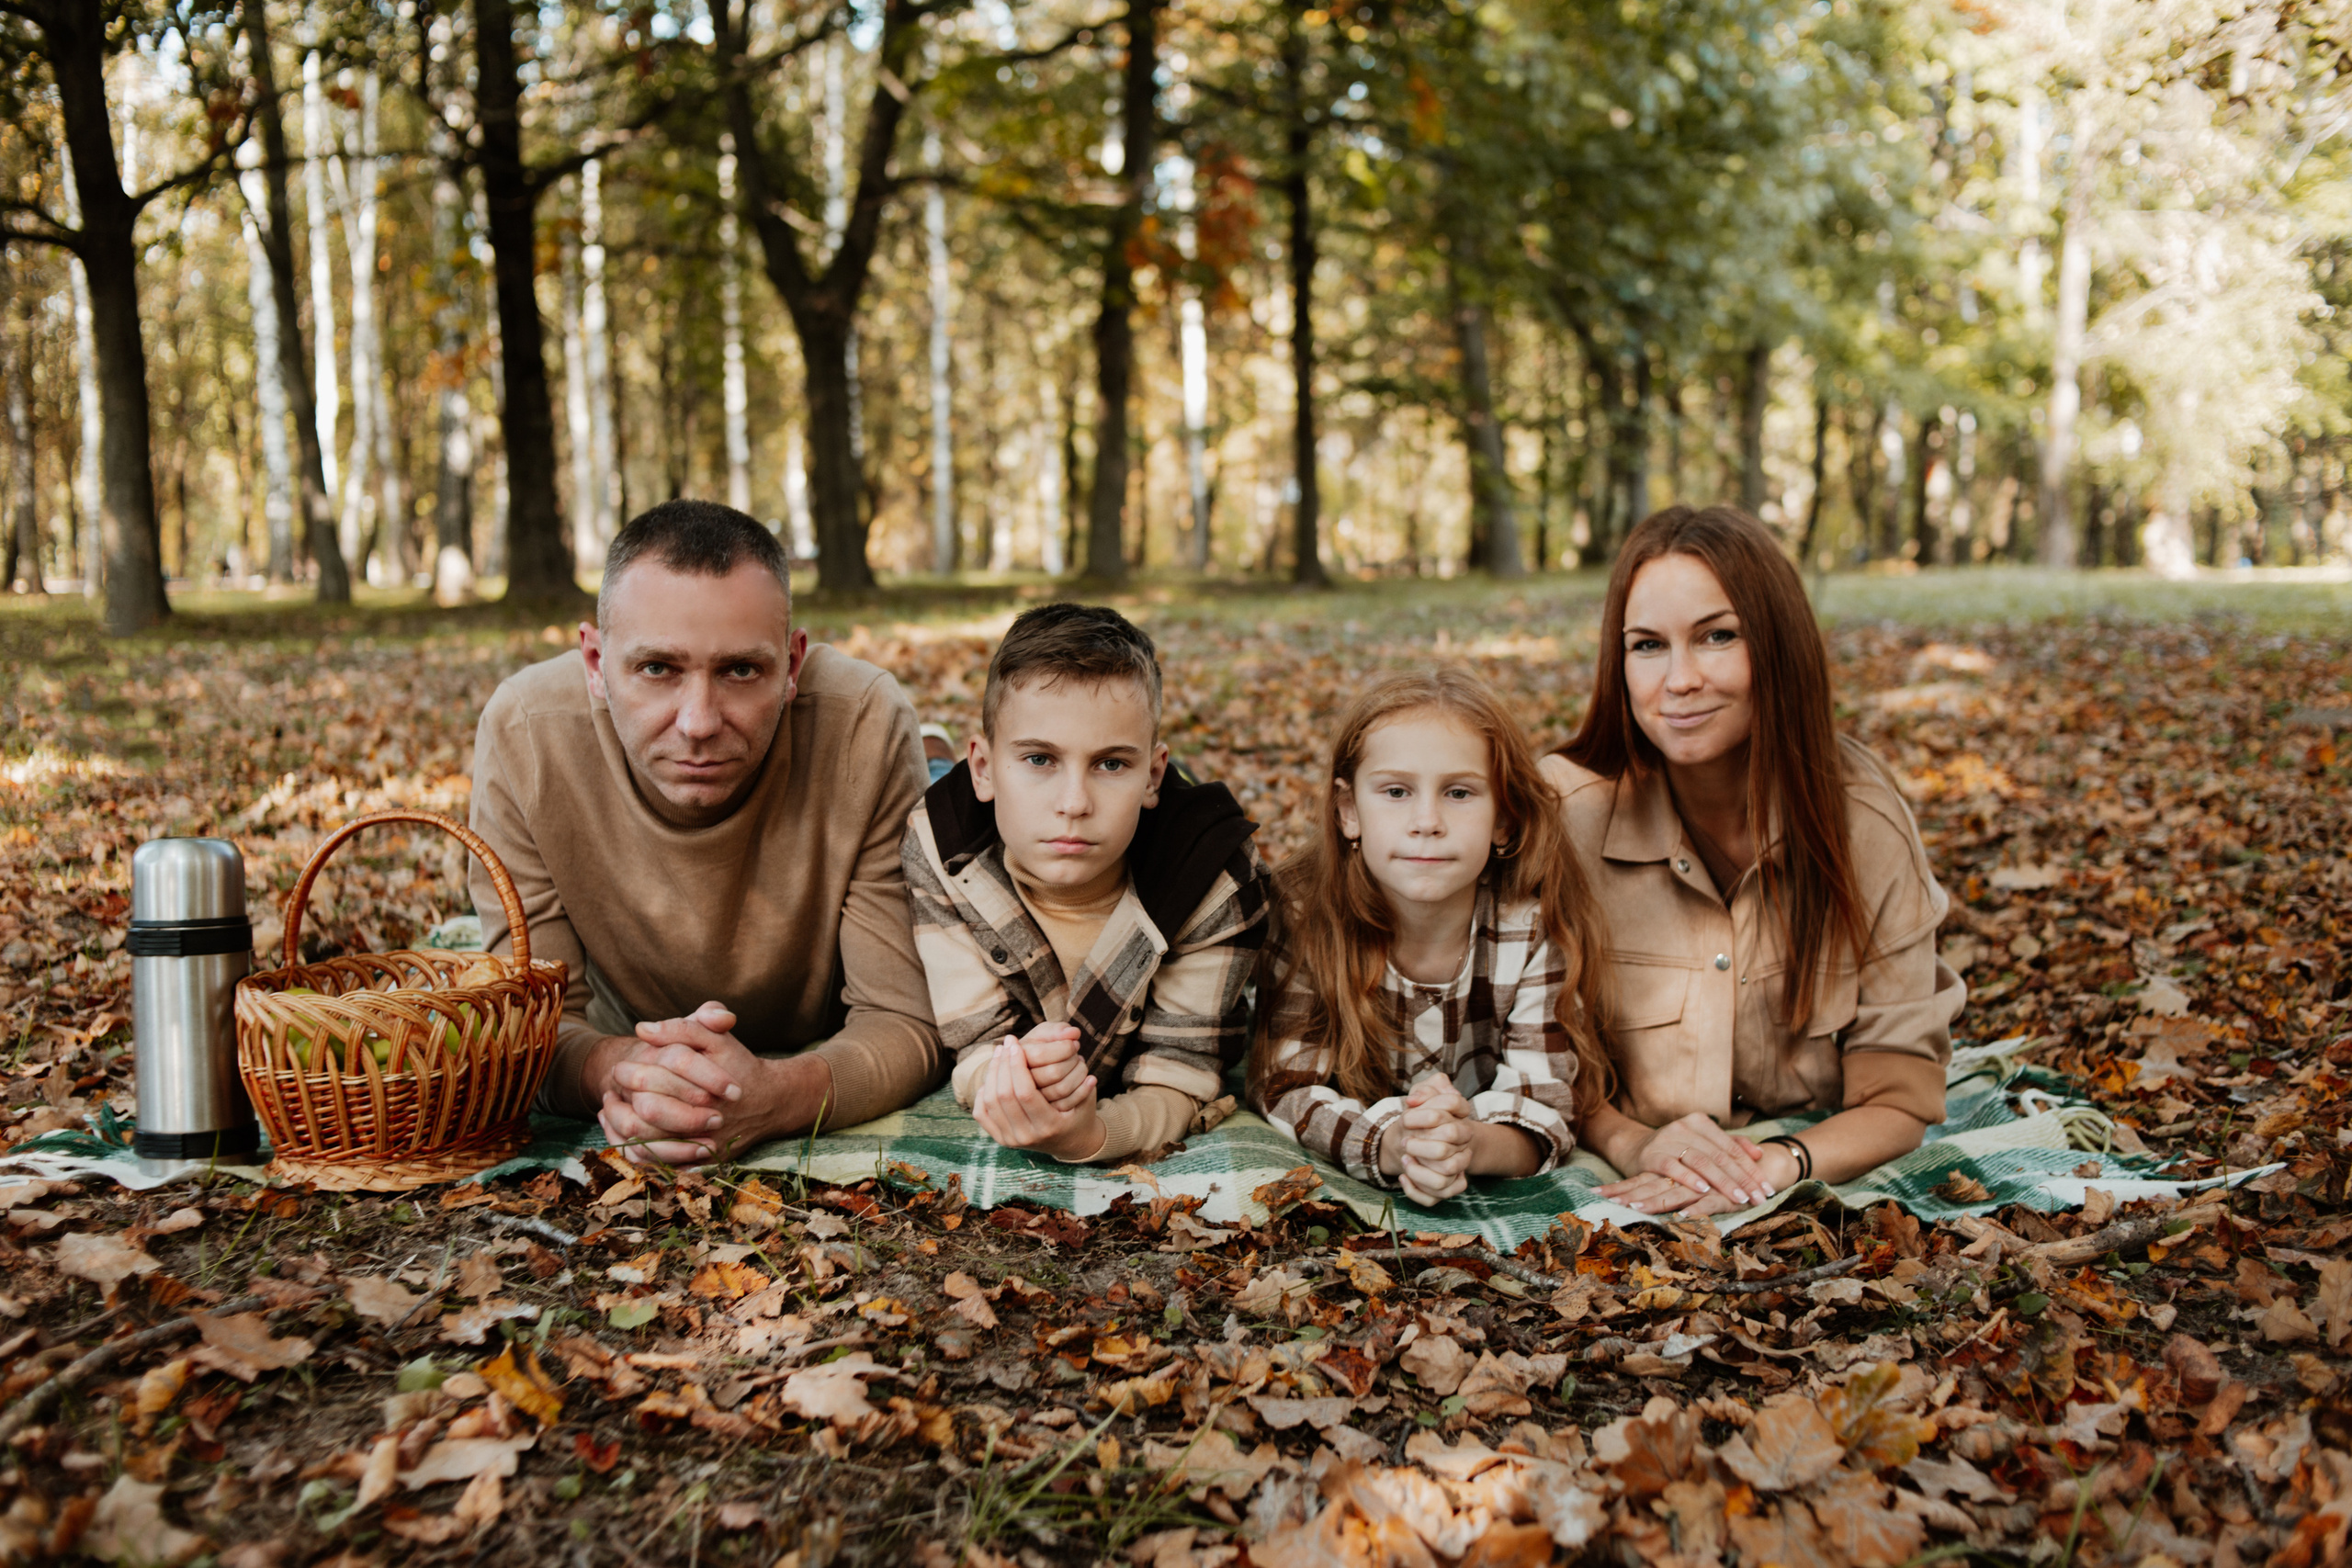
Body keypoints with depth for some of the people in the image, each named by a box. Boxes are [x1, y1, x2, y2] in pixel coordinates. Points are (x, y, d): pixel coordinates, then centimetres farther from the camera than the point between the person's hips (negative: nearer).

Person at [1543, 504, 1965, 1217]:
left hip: (1821, 1190, 1)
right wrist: (1632, 1144, -27)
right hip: (1627, 1197, 0)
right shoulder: (1567, 809, -15)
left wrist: (1783, 1161, -26)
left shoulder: (1860, 816, -11)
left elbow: (1900, 1097, -7)